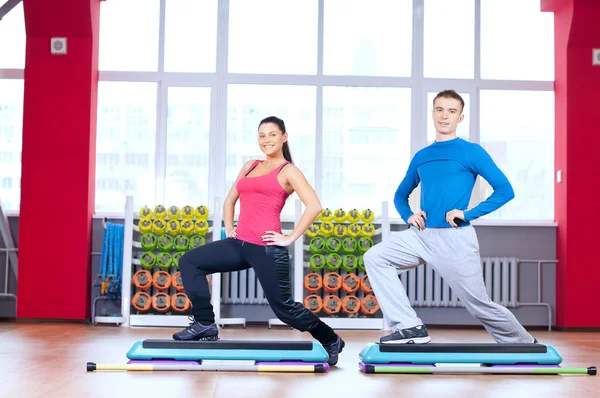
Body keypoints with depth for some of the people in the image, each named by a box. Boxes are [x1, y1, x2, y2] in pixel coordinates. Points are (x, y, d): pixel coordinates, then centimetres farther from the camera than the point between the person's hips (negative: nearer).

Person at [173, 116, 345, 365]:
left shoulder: (288, 171, 0)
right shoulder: (250, 166, 18)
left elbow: (314, 206, -12)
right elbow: (230, 199, 28)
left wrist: (290, 238, -13)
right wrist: (228, 228, 13)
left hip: (267, 248, -6)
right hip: (240, 244, 7)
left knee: (283, 307, -1)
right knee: (189, 262, -3)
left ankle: (331, 341, 21)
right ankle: (205, 324, 2)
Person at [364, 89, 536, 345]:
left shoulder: (471, 152, -1)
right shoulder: (421, 157, 14)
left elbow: (505, 191, -5)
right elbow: (400, 195, 25)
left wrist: (468, 214, -14)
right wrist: (408, 216, 3)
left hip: (456, 238, -5)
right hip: (422, 235, 5)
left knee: (479, 305, 1)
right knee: (375, 257, -13)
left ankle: (525, 344, 26)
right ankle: (409, 328, -12)